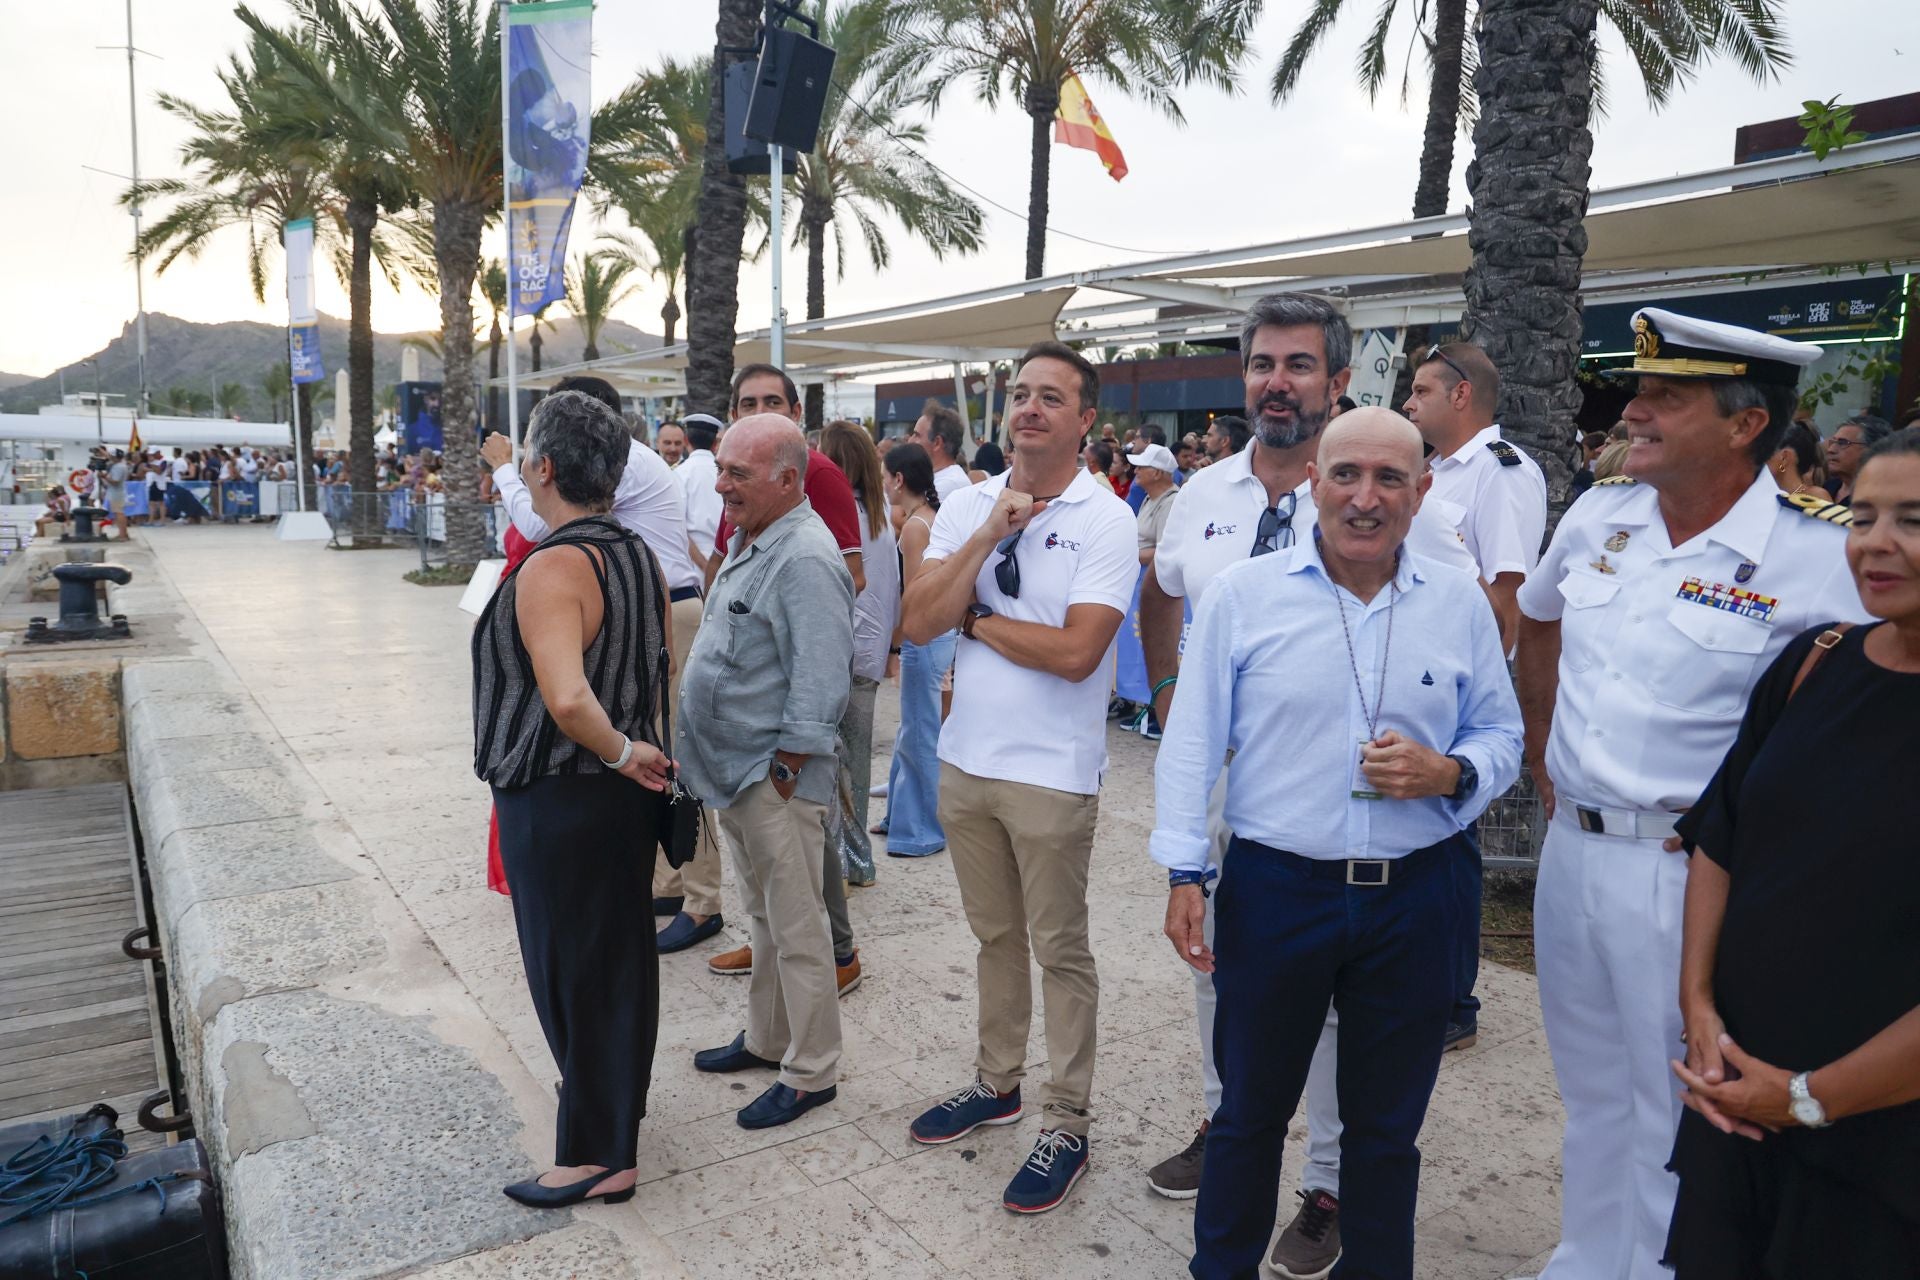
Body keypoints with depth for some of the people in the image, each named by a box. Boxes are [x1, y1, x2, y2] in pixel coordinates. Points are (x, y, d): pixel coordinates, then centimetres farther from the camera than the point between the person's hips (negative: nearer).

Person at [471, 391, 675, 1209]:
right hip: (627, 798, 8)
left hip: (556, 798, -8)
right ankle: (618, 1103, 40)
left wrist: (622, 753, -21)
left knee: (569, 970, 6)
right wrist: (638, 751, 16)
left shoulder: (552, 569, -23)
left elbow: (568, 700, -37)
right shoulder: (639, 556, 4)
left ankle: (598, 1156, 19)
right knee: (624, 955, 20)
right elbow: (660, 675, 12)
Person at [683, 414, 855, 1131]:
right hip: (733, 773, 10)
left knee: (796, 930, 2)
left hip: (772, 779, -10)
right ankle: (766, 1039, 37)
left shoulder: (806, 561, -21)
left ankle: (811, 1073, 16)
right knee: (763, 916, 22)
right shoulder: (749, 541, 12)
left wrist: (784, 768, -19)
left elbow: (819, 681, -25)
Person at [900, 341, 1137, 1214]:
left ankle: (1065, 1126, 22)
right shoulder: (965, 507, 5)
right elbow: (918, 624, -6)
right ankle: (997, 1082, 38)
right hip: (965, 758, 5)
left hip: (1052, 772, -5)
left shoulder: (1105, 519, -11)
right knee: (994, 934, 20)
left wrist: (975, 619, -9)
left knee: (1059, 950, 7)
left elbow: (1075, 651, -21)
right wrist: (989, 537, -14)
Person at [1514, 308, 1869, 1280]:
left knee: (1678, 1117, 10)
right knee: (1590, 1093, 23)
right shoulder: (1600, 514, 2)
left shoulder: (1817, 558, -16)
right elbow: (1537, 624, 19)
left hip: (1688, 871, -6)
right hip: (1571, 845, 6)